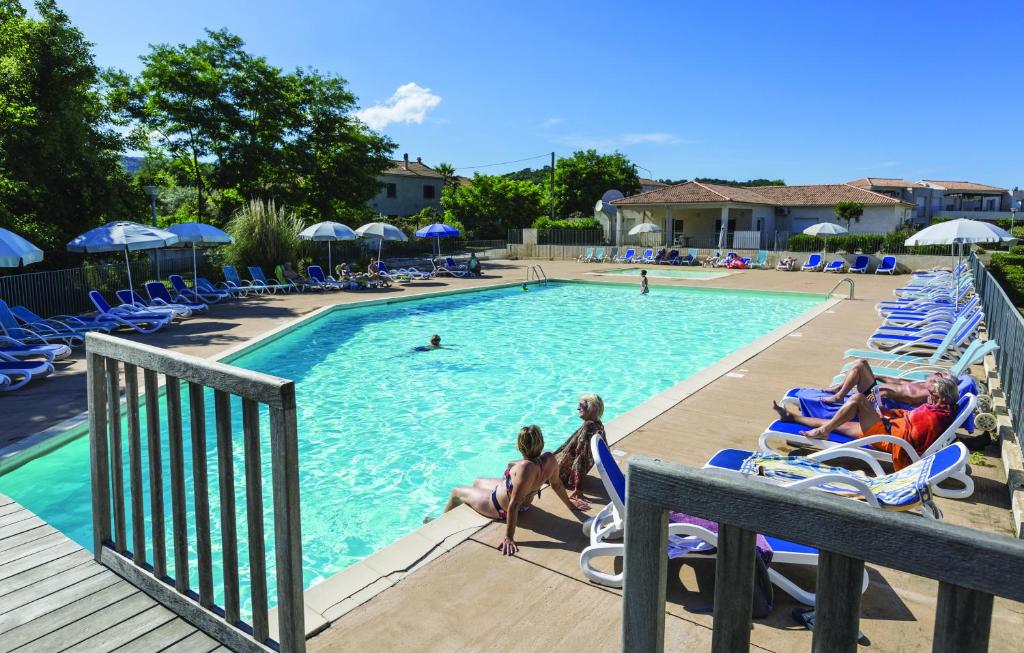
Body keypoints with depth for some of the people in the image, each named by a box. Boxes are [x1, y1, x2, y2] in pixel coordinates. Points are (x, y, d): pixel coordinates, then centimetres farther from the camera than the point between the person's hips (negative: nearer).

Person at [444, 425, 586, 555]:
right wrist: (570, 505, 10)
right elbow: (557, 484, -8)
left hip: (500, 507, -7)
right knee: (477, 482, 32)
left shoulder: (525, 467, -45)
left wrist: (509, 538, -34)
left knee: (456, 492, 17)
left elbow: (514, 505, -40)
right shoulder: (550, 458, -24)